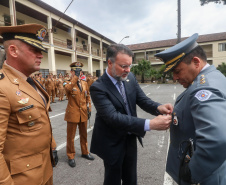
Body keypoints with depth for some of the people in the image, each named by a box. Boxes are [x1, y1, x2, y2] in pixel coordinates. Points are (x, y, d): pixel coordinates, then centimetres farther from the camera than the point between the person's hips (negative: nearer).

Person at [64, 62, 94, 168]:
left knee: (84, 135, 18)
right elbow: (67, 88, -33)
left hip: (83, 113, 5)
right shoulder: (69, 84, -7)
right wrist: (76, 77, -28)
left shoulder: (84, 83, 7)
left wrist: (89, 107, 9)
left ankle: (85, 152, 36)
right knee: (71, 136, 8)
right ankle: (71, 157, 25)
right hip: (72, 114, -4)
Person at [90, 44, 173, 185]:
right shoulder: (98, 88, -24)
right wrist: (150, 124, -40)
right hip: (113, 143, -5)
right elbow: (113, 117, -33)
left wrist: (158, 107, -26)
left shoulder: (130, 78, -4)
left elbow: (142, 99, -3)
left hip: (131, 139, 6)